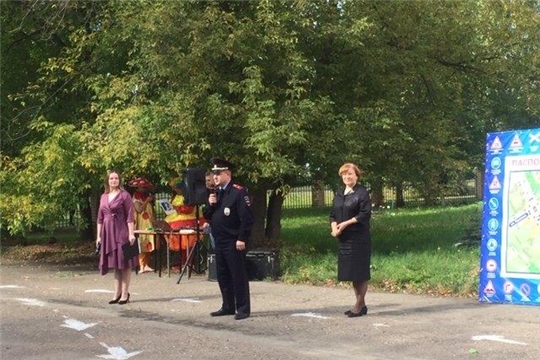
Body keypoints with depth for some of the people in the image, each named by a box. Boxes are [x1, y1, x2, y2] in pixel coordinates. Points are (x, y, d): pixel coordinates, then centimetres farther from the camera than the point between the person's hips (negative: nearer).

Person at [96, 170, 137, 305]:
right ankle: (117, 293, 16)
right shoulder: (103, 197, 12)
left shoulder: (124, 195, -4)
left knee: (124, 263, -2)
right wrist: (99, 236, 12)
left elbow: (129, 216, -8)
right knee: (114, 264, 10)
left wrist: (131, 233, -15)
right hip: (108, 233, 6)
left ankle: (125, 294, 2)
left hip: (121, 232, -6)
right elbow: (100, 218, 15)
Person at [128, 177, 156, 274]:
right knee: (142, 244, -10)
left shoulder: (146, 196, 18)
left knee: (149, 244, 4)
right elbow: (139, 209, -14)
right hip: (142, 224, -7)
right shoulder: (136, 197, -3)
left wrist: (152, 201, 8)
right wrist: (147, 201, -12)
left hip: (149, 223, 7)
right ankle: (142, 266, -9)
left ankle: (147, 265, 8)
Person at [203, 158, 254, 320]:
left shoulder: (239, 192, -12)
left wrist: (242, 238, -20)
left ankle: (243, 309, 2)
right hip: (219, 242, 9)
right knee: (222, 276, 13)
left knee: (238, 276, -4)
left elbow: (247, 218, -16)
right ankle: (228, 307, 22)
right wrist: (210, 204, -4)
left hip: (234, 242, -9)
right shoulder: (215, 193, 15)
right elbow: (207, 216, 17)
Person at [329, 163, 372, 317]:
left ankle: (359, 306, 6)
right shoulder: (339, 194, 14)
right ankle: (361, 305, 21)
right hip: (343, 238, 7)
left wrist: (346, 224, -17)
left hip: (359, 238, -7)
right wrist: (334, 226, -5)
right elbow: (333, 214, 15)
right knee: (350, 272, 11)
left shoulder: (362, 193, -7)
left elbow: (365, 215, -13)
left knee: (360, 272, -2)